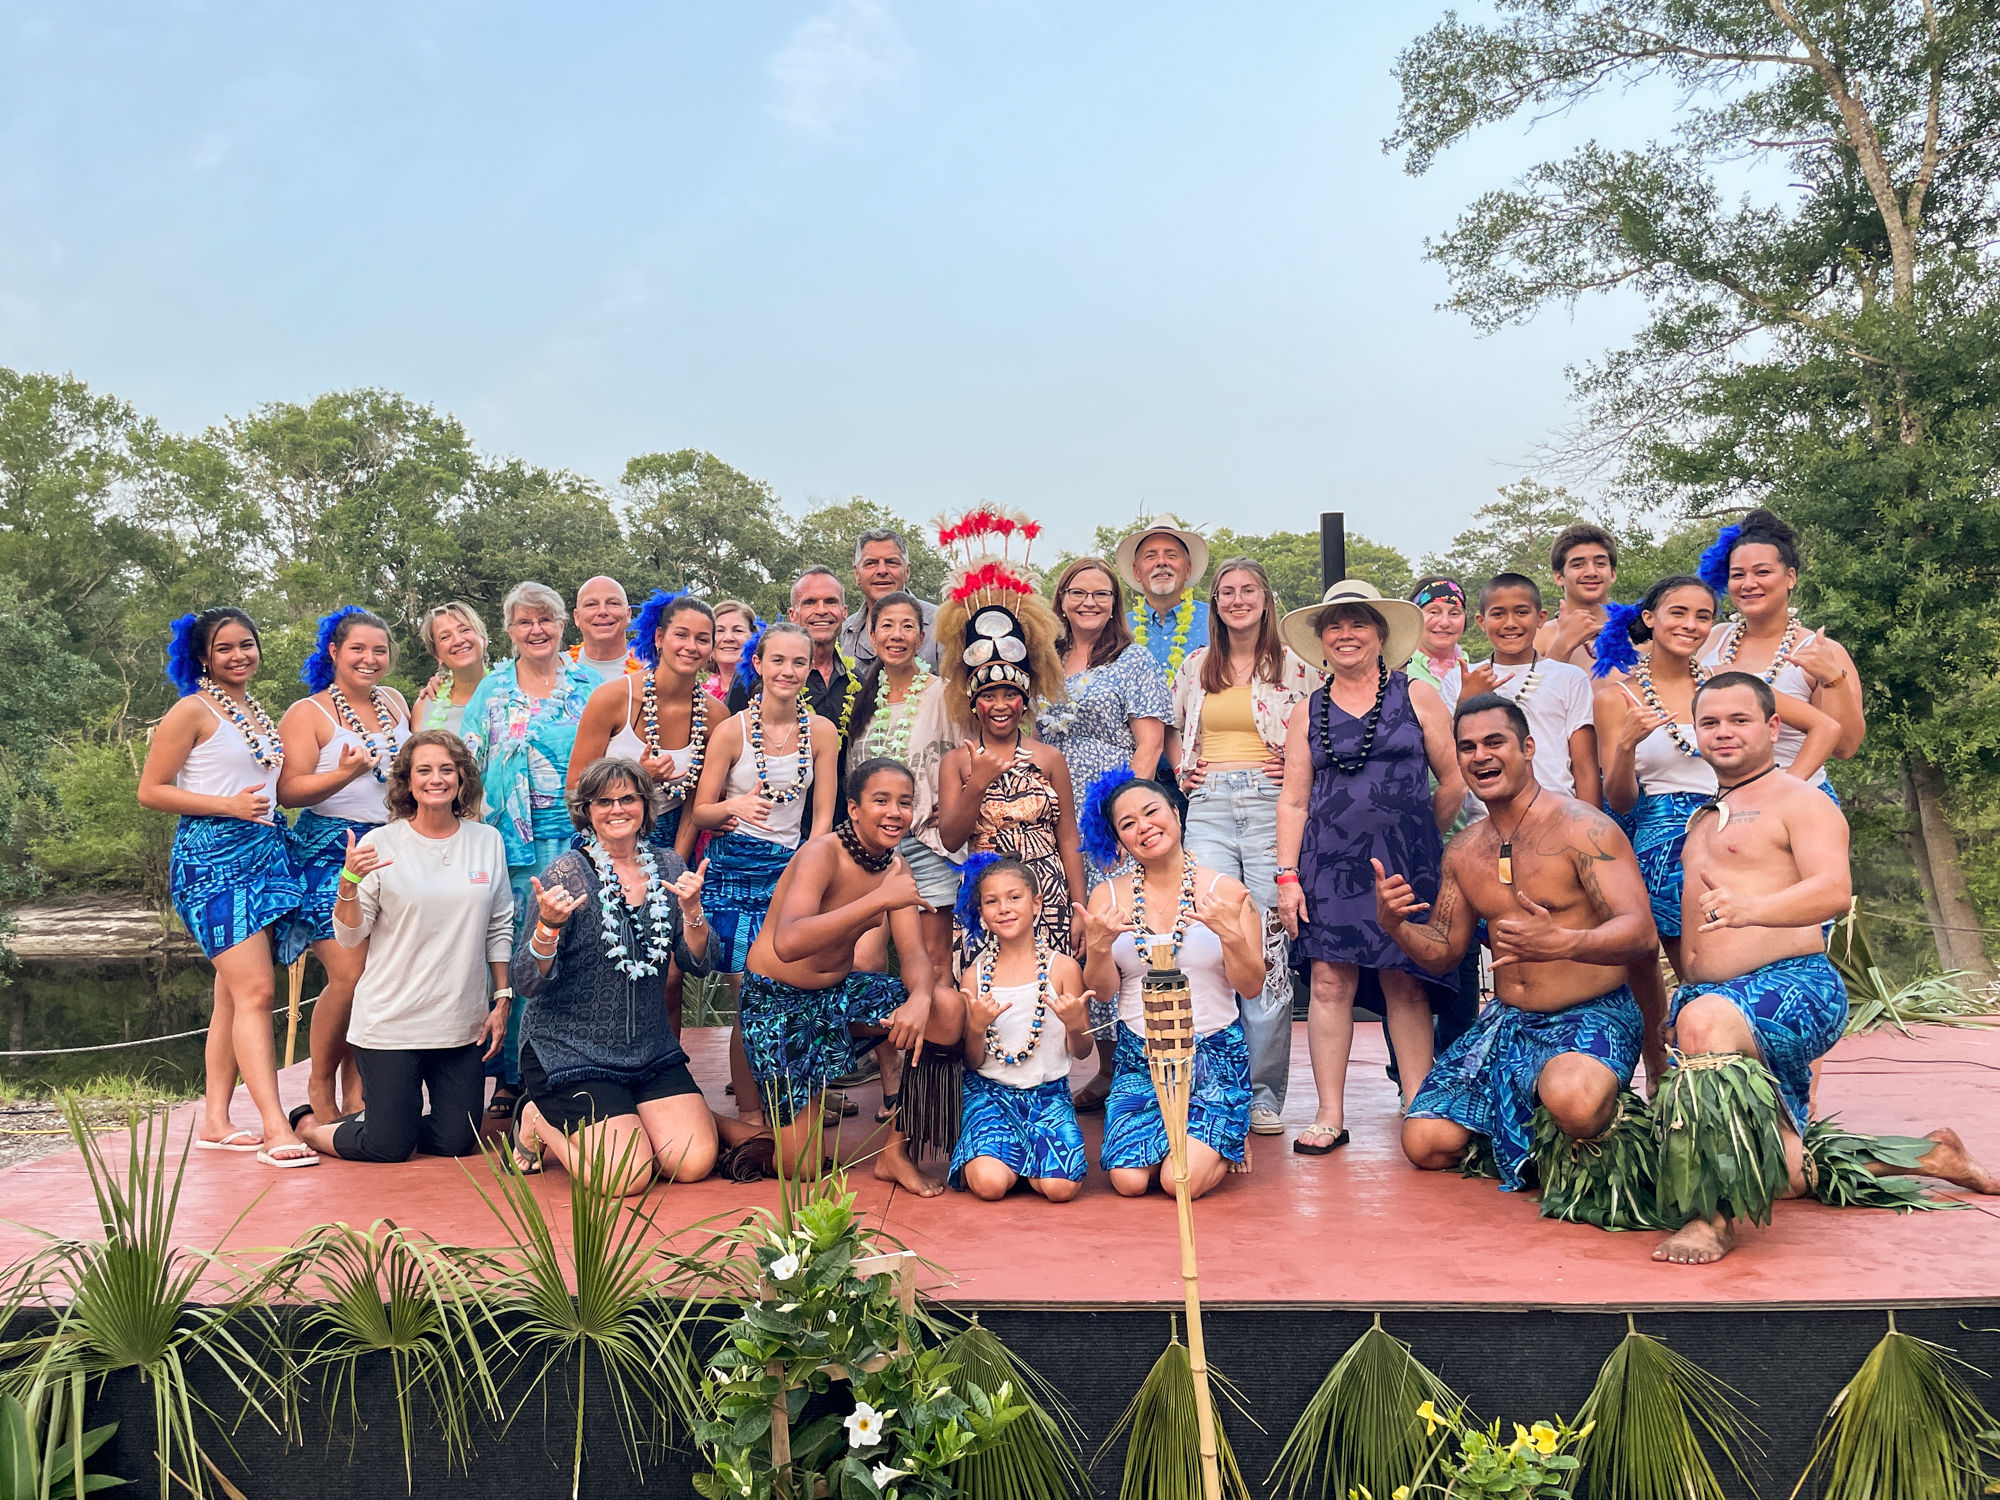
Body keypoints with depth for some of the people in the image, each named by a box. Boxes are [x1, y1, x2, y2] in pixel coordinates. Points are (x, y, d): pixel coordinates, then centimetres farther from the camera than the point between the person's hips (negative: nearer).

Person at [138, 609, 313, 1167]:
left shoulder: (258, 712, 19)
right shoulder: (192, 712, -4)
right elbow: (151, 790, -7)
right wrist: (229, 806, -14)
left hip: (265, 853, 8)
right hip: (213, 856, -8)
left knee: (234, 995, 9)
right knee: (254, 991, -16)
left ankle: (215, 1120, 15)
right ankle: (276, 1130, -19)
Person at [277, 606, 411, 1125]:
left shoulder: (395, 703, 16)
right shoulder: (307, 714, -1)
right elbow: (289, 790, -10)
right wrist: (344, 774, -25)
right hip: (331, 853, -5)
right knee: (349, 974, -14)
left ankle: (355, 1088, 11)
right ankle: (319, 1085, 6)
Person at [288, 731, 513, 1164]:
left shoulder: (487, 841, 3)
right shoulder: (381, 844, -6)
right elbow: (349, 936, -5)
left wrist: (502, 999, 7)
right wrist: (349, 881, -23)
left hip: (463, 1025, 4)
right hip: (390, 1024, -3)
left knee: (457, 1142, 6)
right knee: (389, 1148, 1)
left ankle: (379, 1121, 33)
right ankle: (309, 1123, 29)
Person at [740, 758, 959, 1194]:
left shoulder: (894, 866, -1)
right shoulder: (822, 854, -23)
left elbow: (913, 954, -5)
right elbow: (787, 944, -40)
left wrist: (919, 998, -29)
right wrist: (879, 900, -42)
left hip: (839, 990, 7)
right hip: (779, 1001, -7)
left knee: (948, 1010, -18)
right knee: (802, 1167, -7)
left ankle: (895, 1152, -2)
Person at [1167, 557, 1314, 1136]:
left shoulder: (1291, 665, 7)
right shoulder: (1196, 666, 16)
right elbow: (1173, 729, 29)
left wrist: (1297, 768, -5)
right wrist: (1183, 771, 13)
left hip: (1270, 805, -2)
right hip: (1209, 807, 2)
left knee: (1269, 942, -5)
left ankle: (1265, 1091, 3)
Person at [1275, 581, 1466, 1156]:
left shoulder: (1417, 697, 6)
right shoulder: (1308, 714, 12)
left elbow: (1454, 782, 8)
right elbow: (1293, 801, 9)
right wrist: (1287, 876, 2)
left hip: (1406, 863, -1)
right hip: (1330, 864, 1)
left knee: (1405, 984, 1)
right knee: (1330, 981, -3)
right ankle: (1330, 1115, 3)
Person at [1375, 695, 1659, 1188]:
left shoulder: (1581, 827, -12)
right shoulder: (1463, 851, 8)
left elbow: (1642, 933, -21)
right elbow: (1444, 953, 15)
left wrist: (1562, 943, -41)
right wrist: (1394, 926, -7)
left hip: (1591, 1015, -6)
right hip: (1505, 1020, 6)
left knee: (1572, 1101, -39)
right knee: (1426, 1145, -8)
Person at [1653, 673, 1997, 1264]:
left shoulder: (1799, 801, 0)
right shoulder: (1705, 818, 24)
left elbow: (1833, 891, -20)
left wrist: (1749, 910, -36)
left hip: (1794, 984, -8)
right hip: (1712, 999, 8)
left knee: (1705, 1017, -41)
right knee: (1780, 1177, 3)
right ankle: (1926, 1153, 27)